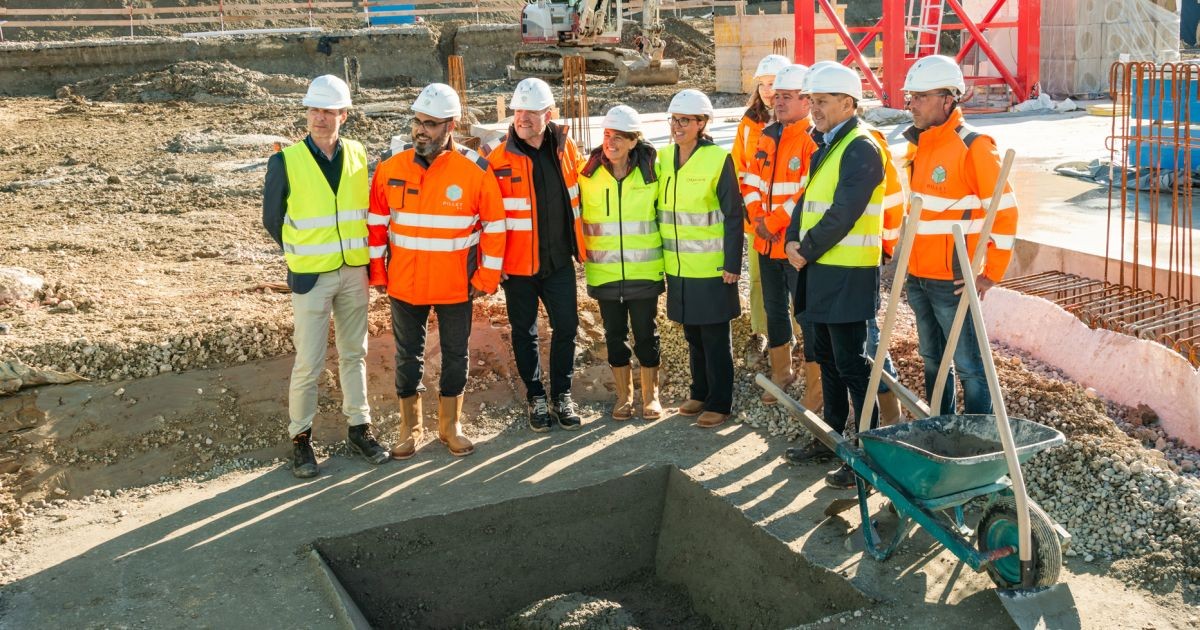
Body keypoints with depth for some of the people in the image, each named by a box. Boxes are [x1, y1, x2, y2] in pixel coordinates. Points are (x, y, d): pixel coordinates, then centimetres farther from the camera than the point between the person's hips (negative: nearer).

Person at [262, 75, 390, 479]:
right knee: (309, 362, -2)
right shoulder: (286, 162, -8)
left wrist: (358, 254, 8)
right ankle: (300, 437, 13)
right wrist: (301, 258, 6)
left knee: (354, 353, 12)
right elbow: (272, 219, 2)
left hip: (355, 272, 4)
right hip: (311, 276, -4)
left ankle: (359, 428, 23)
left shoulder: (358, 156, 3)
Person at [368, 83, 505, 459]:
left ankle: (451, 426, 28)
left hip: (456, 286, -1)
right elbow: (377, 223, 4)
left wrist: (487, 277, -4)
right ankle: (410, 429, 26)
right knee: (408, 357, 11)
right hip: (404, 284, 2)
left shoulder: (476, 170, -10)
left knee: (455, 355, 11)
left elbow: (495, 226, -4)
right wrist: (378, 272, 3)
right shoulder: (391, 169, -4)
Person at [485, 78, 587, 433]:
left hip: (559, 260, 2)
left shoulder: (565, 148, 1)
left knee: (566, 327, 6)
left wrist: (579, 246, 12)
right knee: (524, 333, 9)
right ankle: (536, 397, 24)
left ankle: (562, 395, 22)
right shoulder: (499, 159, -9)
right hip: (518, 264, -2)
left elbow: (576, 197, 13)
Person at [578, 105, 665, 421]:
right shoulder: (588, 173, -3)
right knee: (615, 334, 10)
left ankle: (650, 395, 22)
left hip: (644, 270, -1)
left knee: (646, 333, 7)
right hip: (604, 271, 1)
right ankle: (624, 395, 25)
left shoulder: (650, 171, -4)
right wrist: (583, 251, 4)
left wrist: (664, 254, 8)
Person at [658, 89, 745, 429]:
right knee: (692, 334, 16)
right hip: (678, 266, 5)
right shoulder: (663, 158, 5)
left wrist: (732, 264, -13)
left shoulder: (718, 159, -11)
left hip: (711, 267, -5)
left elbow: (733, 216, -10)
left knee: (715, 337, 3)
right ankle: (700, 393, 30)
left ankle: (719, 403, 13)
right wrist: (659, 258, 10)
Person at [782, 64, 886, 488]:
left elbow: (843, 214, -22)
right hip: (820, 270, 10)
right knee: (827, 358, 18)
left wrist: (807, 251, -14)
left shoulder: (861, 148, -15)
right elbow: (808, 199, 16)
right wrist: (794, 242, 0)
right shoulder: (826, 146, 15)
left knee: (852, 365, -5)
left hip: (848, 274, -10)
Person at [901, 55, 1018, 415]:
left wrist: (991, 275, -15)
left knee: (968, 366, -1)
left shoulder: (973, 146, -14)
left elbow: (1005, 213, -15)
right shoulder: (918, 143, 10)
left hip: (953, 282, -8)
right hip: (917, 277, 8)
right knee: (932, 360, 18)